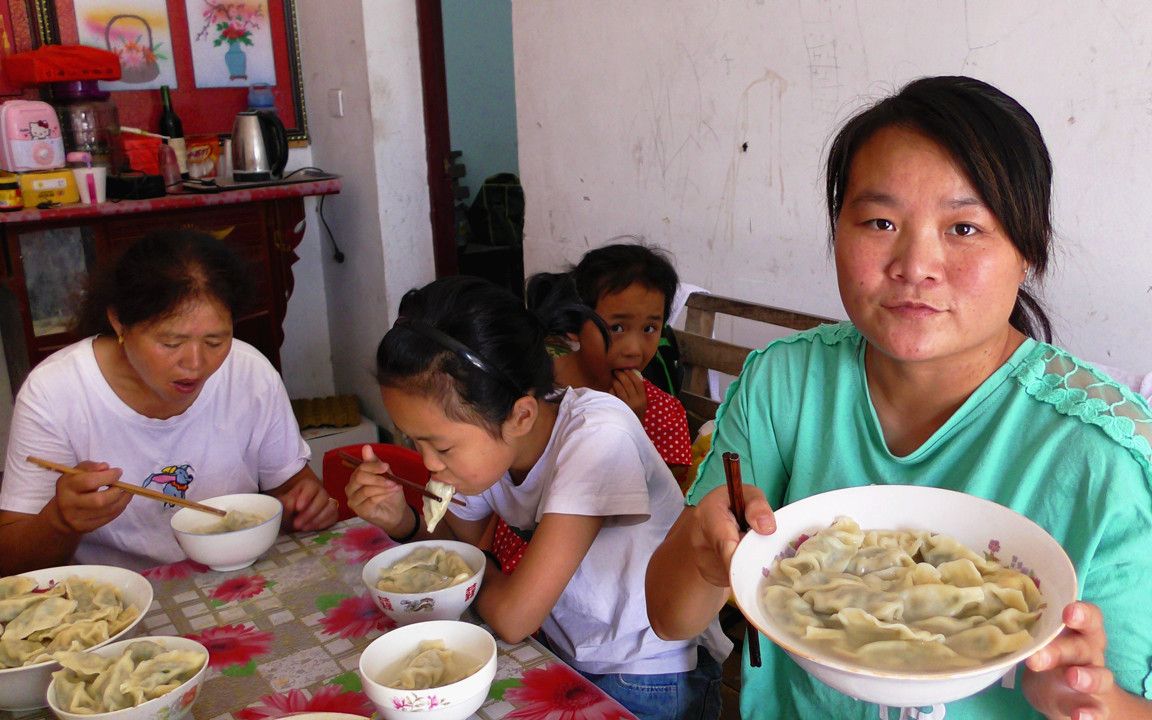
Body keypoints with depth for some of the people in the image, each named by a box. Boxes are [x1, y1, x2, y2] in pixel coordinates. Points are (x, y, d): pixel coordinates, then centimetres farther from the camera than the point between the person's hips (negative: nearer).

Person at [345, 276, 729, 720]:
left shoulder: (597, 434, -29)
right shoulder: (482, 437, -9)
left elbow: (513, 617, -25)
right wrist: (402, 522, -11)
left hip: (651, 682, -6)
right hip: (562, 658, 6)